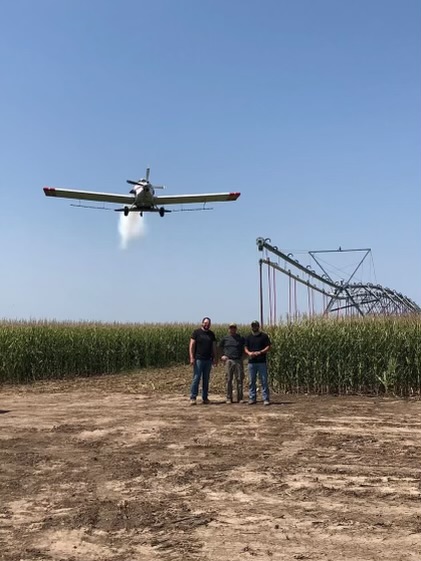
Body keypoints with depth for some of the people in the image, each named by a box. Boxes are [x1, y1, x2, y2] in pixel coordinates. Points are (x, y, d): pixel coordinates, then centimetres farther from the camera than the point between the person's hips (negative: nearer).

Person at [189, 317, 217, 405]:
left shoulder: (211, 334, 13)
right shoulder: (196, 332, -1)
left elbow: (214, 347, 16)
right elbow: (191, 345, -6)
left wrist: (215, 358, 8)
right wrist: (192, 357, -14)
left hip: (208, 360, 5)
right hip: (198, 359, -5)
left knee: (206, 379, 7)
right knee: (196, 378, -7)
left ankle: (205, 398, 13)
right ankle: (193, 398, -4)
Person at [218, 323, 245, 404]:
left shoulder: (241, 338, 5)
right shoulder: (225, 338, 5)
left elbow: (244, 347, 19)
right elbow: (220, 346, 20)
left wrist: (241, 355, 7)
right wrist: (224, 355, 12)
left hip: (238, 361, 0)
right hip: (229, 360, 0)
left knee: (239, 379, 0)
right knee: (228, 380, 2)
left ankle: (240, 398, 7)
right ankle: (229, 398, 8)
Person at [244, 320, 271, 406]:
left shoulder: (264, 336, 3)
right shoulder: (248, 337, 12)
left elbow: (268, 347, -1)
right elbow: (245, 348, 12)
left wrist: (260, 352, -15)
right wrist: (249, 353, -10)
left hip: (262, 362, -3)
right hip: (251, 362, 3)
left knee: (264, 381, -3)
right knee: (251, 381, 6)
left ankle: (266, 399, 1)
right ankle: (252, 398, 13)